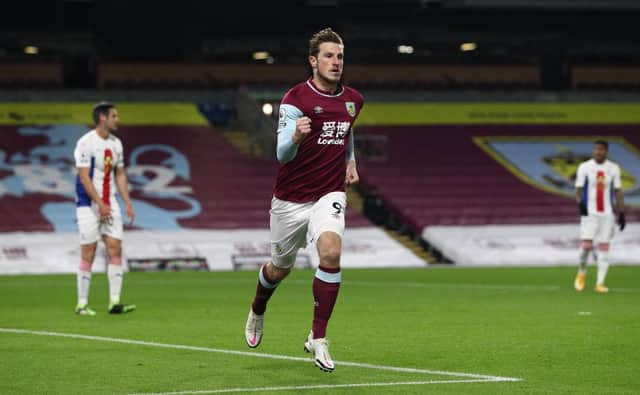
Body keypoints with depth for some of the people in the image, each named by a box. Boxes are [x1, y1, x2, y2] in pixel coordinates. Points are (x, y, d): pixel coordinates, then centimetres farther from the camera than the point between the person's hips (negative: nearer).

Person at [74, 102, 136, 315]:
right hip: (89, 204, -6)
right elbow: (84, 178, -16)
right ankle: (82, 304, 3)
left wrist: (128, 203, 7)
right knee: (88, 254, -4)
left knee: (115, 249, -2)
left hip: (109, 203, 6)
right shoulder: (86, 143, -13)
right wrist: (100, 205, -19)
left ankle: (114, 302, -1)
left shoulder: (116, 143, 9)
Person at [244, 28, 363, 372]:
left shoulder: (353, 100, 3)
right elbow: (282, 154, -23)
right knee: (280, 268, 14)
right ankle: (257, 312, 49)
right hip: (291, 198, -2)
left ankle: (318, 338, -14)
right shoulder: (295, 99, -13)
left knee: (331, 252, -25)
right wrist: (296, 137, -43)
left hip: (329, 195, 2)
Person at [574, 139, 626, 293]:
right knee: (586, 245, -14)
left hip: (607, 214, 2)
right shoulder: (584, 167, 1)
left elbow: (618, 192, 10)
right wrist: (580, 203, -18)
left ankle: (600, 283, 3)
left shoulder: (613, 168, 7)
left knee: (604, 247, 0)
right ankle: (582, 272, 13)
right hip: (589, 213, -2)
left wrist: (621, 213, 5)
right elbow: (578, 188, 1)